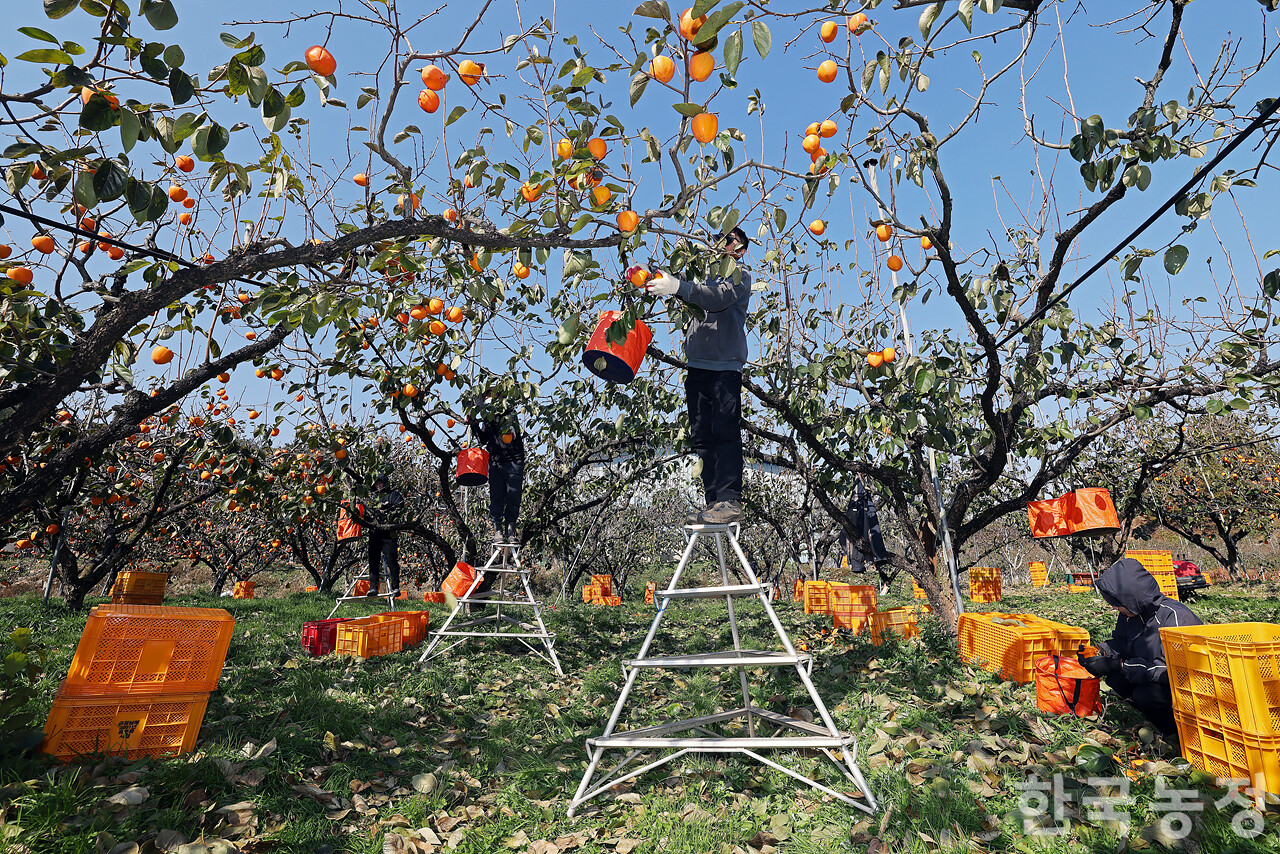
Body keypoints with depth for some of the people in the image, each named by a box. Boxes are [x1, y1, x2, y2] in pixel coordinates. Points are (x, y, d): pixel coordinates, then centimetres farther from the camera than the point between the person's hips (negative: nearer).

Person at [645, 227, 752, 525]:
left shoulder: (741, 276, 7)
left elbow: (718, 298, -13)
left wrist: (678, 287, -27)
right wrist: (649, 281, 6)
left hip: (725, 366, -6)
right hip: (697, 364, 6)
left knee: (725, 433, -13)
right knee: (701, 437, 2)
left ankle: (730, 501, -13)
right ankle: (713, 503, 5)